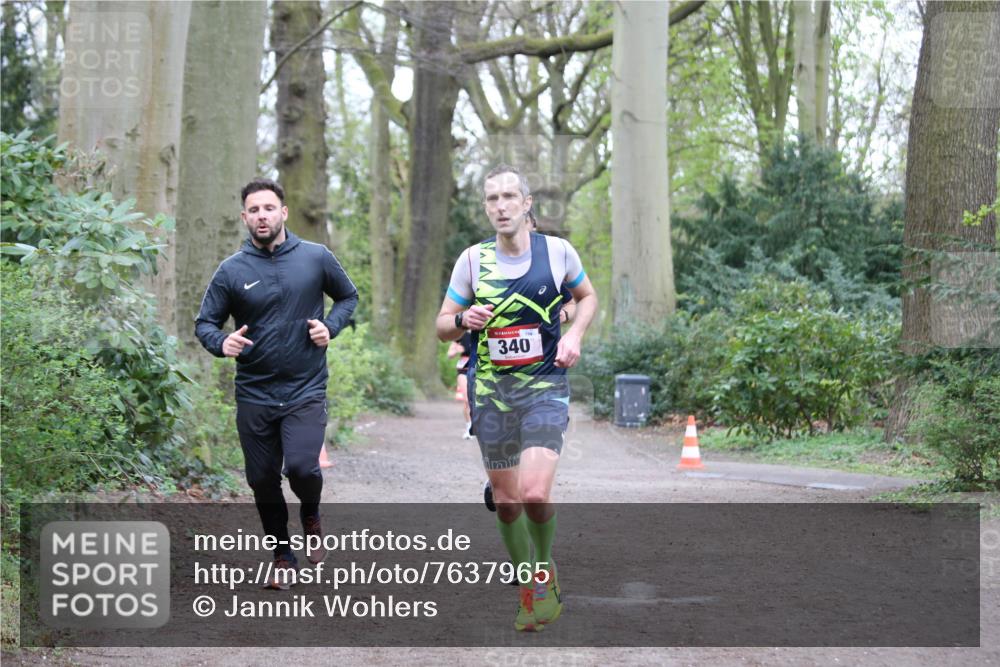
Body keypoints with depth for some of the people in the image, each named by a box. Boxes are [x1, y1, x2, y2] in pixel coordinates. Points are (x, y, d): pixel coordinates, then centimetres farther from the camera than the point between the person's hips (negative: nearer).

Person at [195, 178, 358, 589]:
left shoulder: (316, 258, -1)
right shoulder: (232, 270, -2)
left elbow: (348, 296, 14)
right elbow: (205, 323, 3)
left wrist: (331, 327, -5)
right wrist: (222, 343, -19)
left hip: (306, 390, -2)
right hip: (254, 394, 2)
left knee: (301, 466, -20)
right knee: (263, 480, 7)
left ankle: (311, 516, 15)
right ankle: (283, 556, 28)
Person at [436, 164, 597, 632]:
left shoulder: (557, 251, -2)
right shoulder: (473, 259, 1)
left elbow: (587, 297, 16)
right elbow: (442, 326, 8)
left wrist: (574, 334, -3)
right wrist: (464, 320, -15)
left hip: (545, 387, -2)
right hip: (491, 391, 2)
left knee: (534, 493, -19)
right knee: (506, 501, 7)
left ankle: (545, 571, 9)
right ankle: (529, 591, 27)